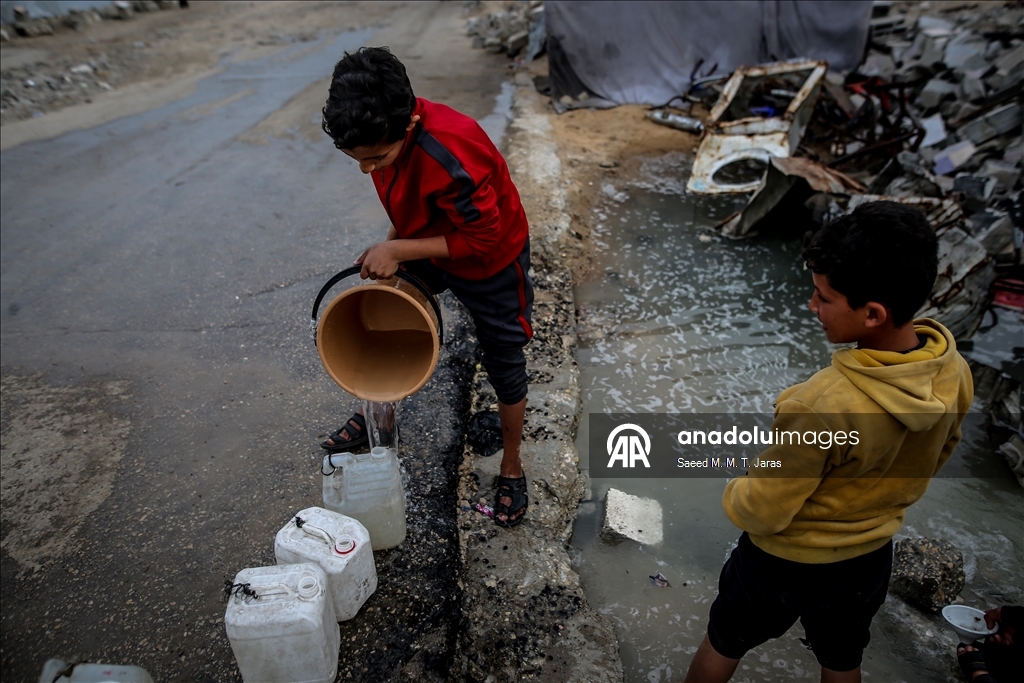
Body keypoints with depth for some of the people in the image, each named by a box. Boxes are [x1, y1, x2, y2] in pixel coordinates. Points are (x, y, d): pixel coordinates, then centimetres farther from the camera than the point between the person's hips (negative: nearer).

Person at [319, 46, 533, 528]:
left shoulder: (452, 157, -40)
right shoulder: (382, 134, -16)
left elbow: (484, 239, -30)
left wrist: (397, 249, -28)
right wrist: (392, 245, -8)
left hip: (491, 262, -6)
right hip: (426, 247, 7)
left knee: (505, 371, 9)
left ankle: (511, 469, 32)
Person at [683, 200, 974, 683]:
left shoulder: (821, 407, -40)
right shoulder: (954, 373, -18)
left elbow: (762, 512, -26)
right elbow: (935, 457, 2)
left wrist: (734, 494, -5)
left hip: (786, 561, -5)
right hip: (871, 556, 5)